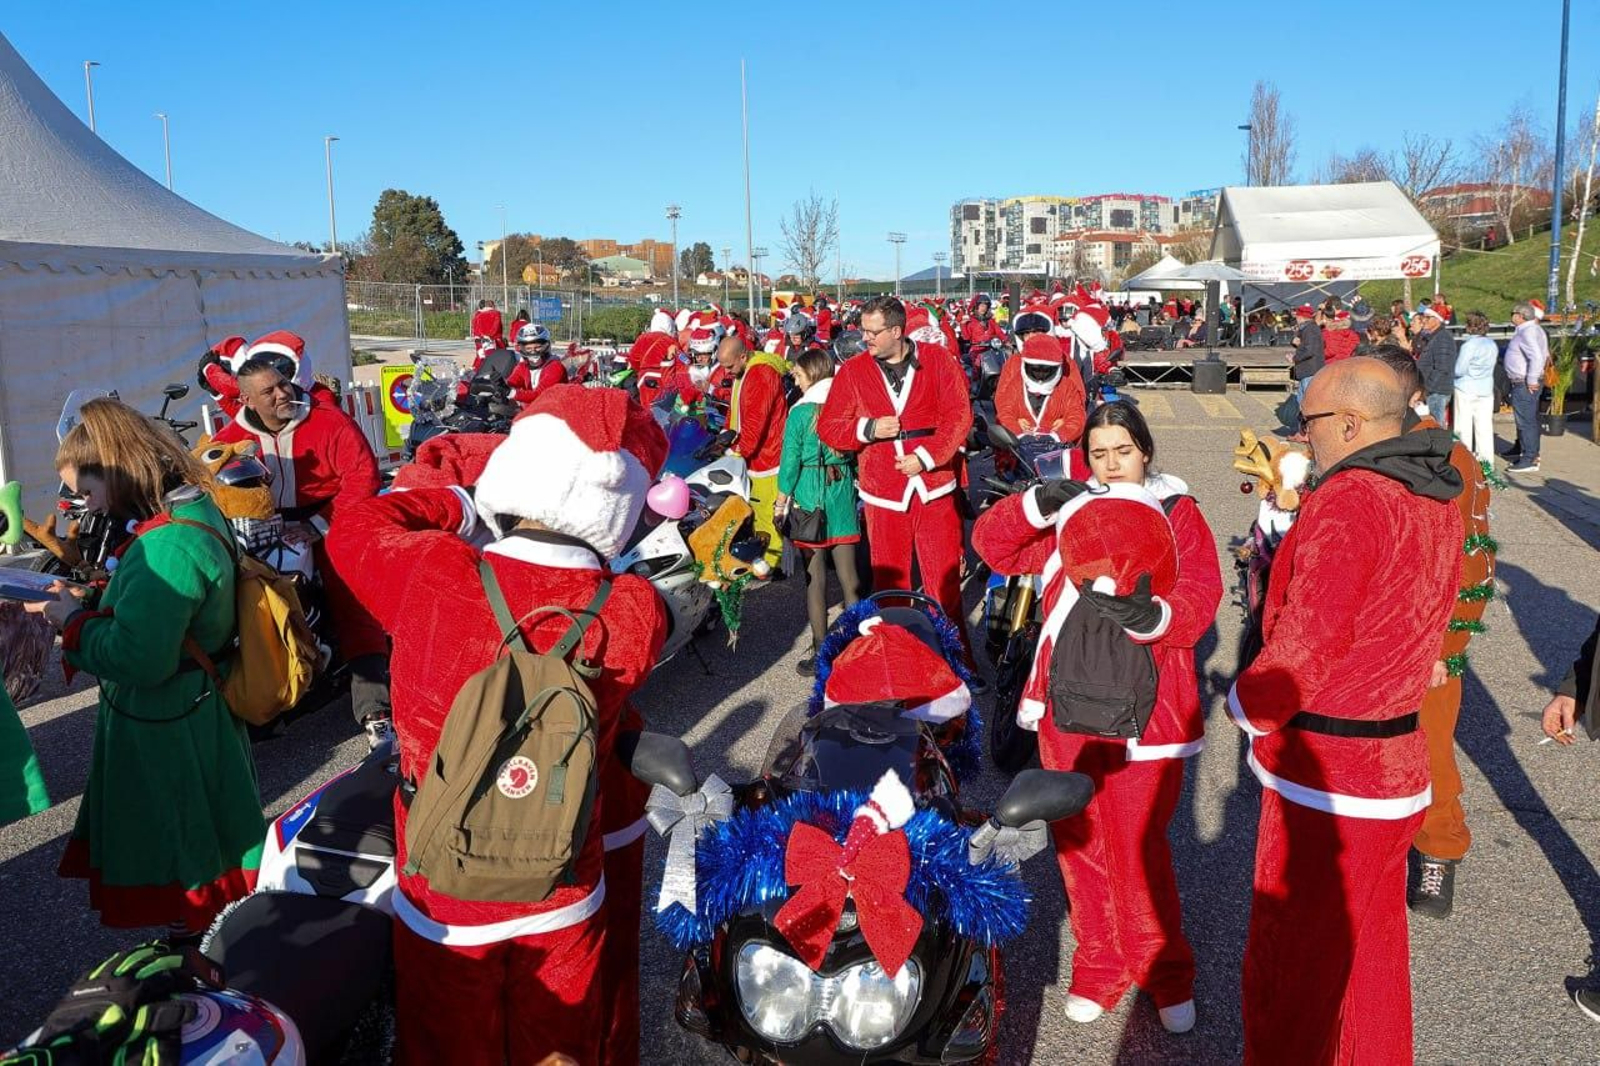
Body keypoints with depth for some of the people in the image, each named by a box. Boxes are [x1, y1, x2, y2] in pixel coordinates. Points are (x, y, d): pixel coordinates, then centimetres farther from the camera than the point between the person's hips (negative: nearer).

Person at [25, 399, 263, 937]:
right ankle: (198, 947, 39)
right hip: (194, 711, 9)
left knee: (176, 857, 9)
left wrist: (72, 620, -15)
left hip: (164, 731, -9)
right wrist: (86, 602, 2)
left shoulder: (166, 545, -28)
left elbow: (138, 658, -31)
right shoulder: (194, 511, 3)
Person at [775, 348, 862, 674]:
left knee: (815, 577, 3)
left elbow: (790, 462, -9)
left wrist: (781, 502, 0)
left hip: (809, 494, -4)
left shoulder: (800, 412, -10)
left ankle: (821, 651, 8)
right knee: (848, 575, 10)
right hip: (844, 490, 4)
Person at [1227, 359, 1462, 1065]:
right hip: (1399, 765, 9)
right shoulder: (1435, 503, 8)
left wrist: (1247, 705, -7)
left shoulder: (1348, 502, -20)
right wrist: (1293, 509, 16)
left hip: (1325, 780, -9)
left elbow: (1306, 644, -25)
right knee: (1371, 947, 24)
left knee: (1290, 968, 6)